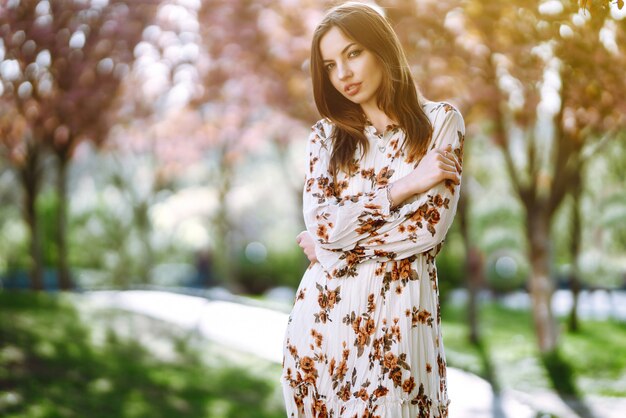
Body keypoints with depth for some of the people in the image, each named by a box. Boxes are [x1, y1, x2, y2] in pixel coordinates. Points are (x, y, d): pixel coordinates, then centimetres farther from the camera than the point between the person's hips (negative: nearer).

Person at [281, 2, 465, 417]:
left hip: (398, 309, -3)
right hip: (325, 309, 3)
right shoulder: (326, 135, 7)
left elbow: (431, 227, -11)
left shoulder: (440, 121, 0)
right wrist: (402, 187, -13)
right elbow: (321, 225, -7)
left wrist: (335, 245, -7)